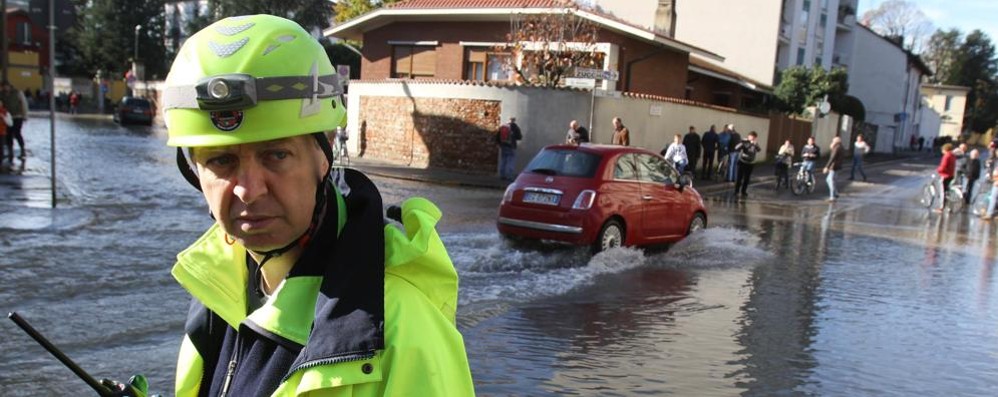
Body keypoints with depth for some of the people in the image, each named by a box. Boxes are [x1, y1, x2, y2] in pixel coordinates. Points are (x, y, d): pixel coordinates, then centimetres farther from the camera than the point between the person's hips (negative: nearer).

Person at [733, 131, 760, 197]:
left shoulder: (755, 144, 3)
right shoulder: (744, 142, -5)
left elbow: (759, 150, -14)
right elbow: (736, 148, -16)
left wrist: (755, 144, -29)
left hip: (750, 164, 3)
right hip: (742, 162, -3)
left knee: (747, 178, 5)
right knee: (739, 177, -2)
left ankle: (743, 191, 16)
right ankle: (736, 190, 8)